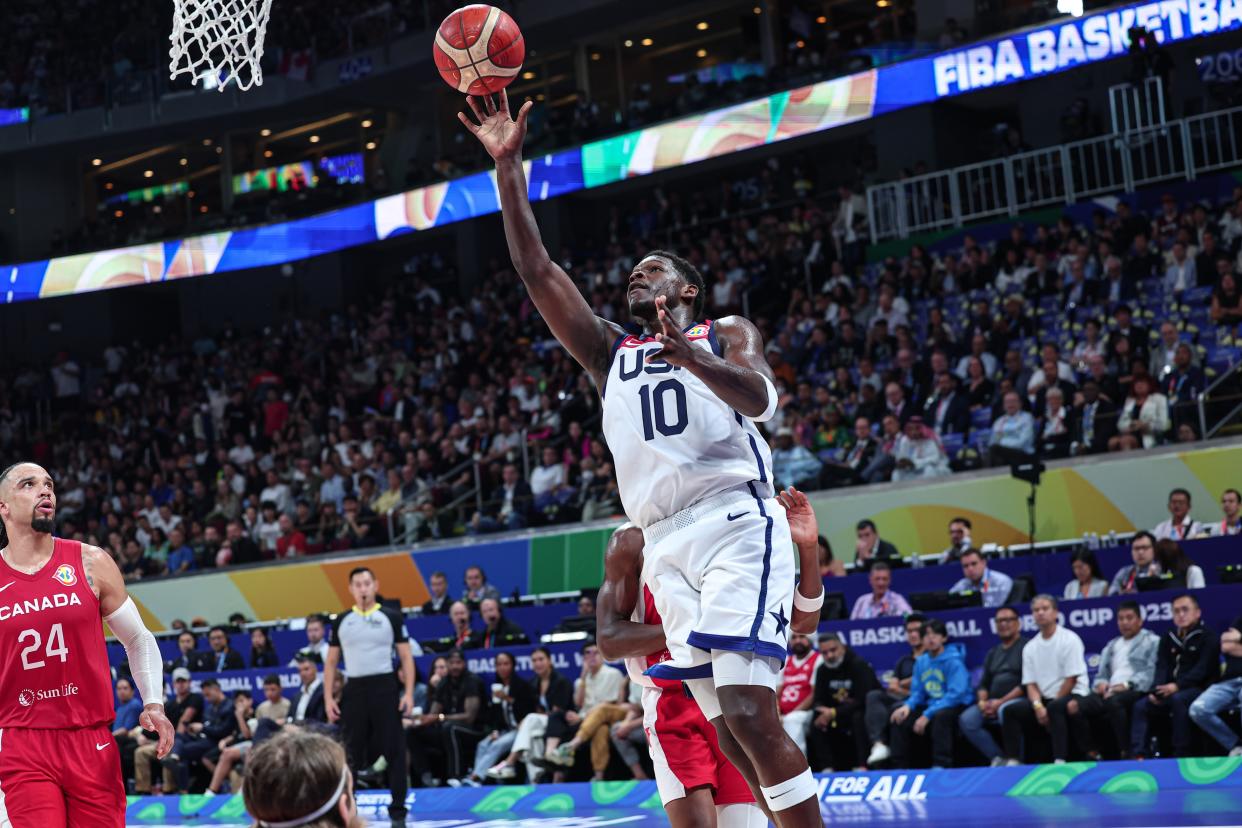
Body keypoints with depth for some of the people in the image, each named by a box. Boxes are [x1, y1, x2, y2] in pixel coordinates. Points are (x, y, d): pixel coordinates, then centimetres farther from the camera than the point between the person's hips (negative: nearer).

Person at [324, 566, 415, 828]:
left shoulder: (391, 617, 3)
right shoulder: (341, 621, 10)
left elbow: (406, 657, 3)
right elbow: (331, 662, 14)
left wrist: (409, 692, -7)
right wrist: (328, 697, 4)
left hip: (384, 687, -2)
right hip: (354, 689, 2)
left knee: (394, 750, -4)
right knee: (352, 752, 5)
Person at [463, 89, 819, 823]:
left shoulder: (728, 335, 12)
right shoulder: (609, 352, 23)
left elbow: (756, 397, -11)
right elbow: (536, 269, 14)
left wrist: (687, 353, -28)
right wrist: (508, 165, 7)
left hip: (738, 524, -5)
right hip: (668, 544, 5)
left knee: (752, 714, -19)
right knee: (734, 730, 0)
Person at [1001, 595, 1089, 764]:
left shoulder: (1069, 640, -7)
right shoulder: (1030, 648, 9)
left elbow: (1071, 680, -11)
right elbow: (1031, 684, 6)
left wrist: (1050, 708, -12)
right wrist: (1038, 706, -15)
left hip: (1072, 697, -5)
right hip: (1045, 699, 5)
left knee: (1055, 708, -37)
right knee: (1012, 711, -16)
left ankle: (1060, 761, -42)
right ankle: (1012, 762, -20)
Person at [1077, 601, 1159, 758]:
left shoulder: (1152, 642, 13)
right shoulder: (1112, 646, 33)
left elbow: (1151, 673, -2)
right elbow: (1101, 674, 29)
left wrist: (1127, 685, -17)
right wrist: (1101, 683, 3)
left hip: (1136, 691, -5)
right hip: (1110, 692, 5)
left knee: (1113, 701, -40)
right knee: (1078, 706, -25)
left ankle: (1126, 753, -34)